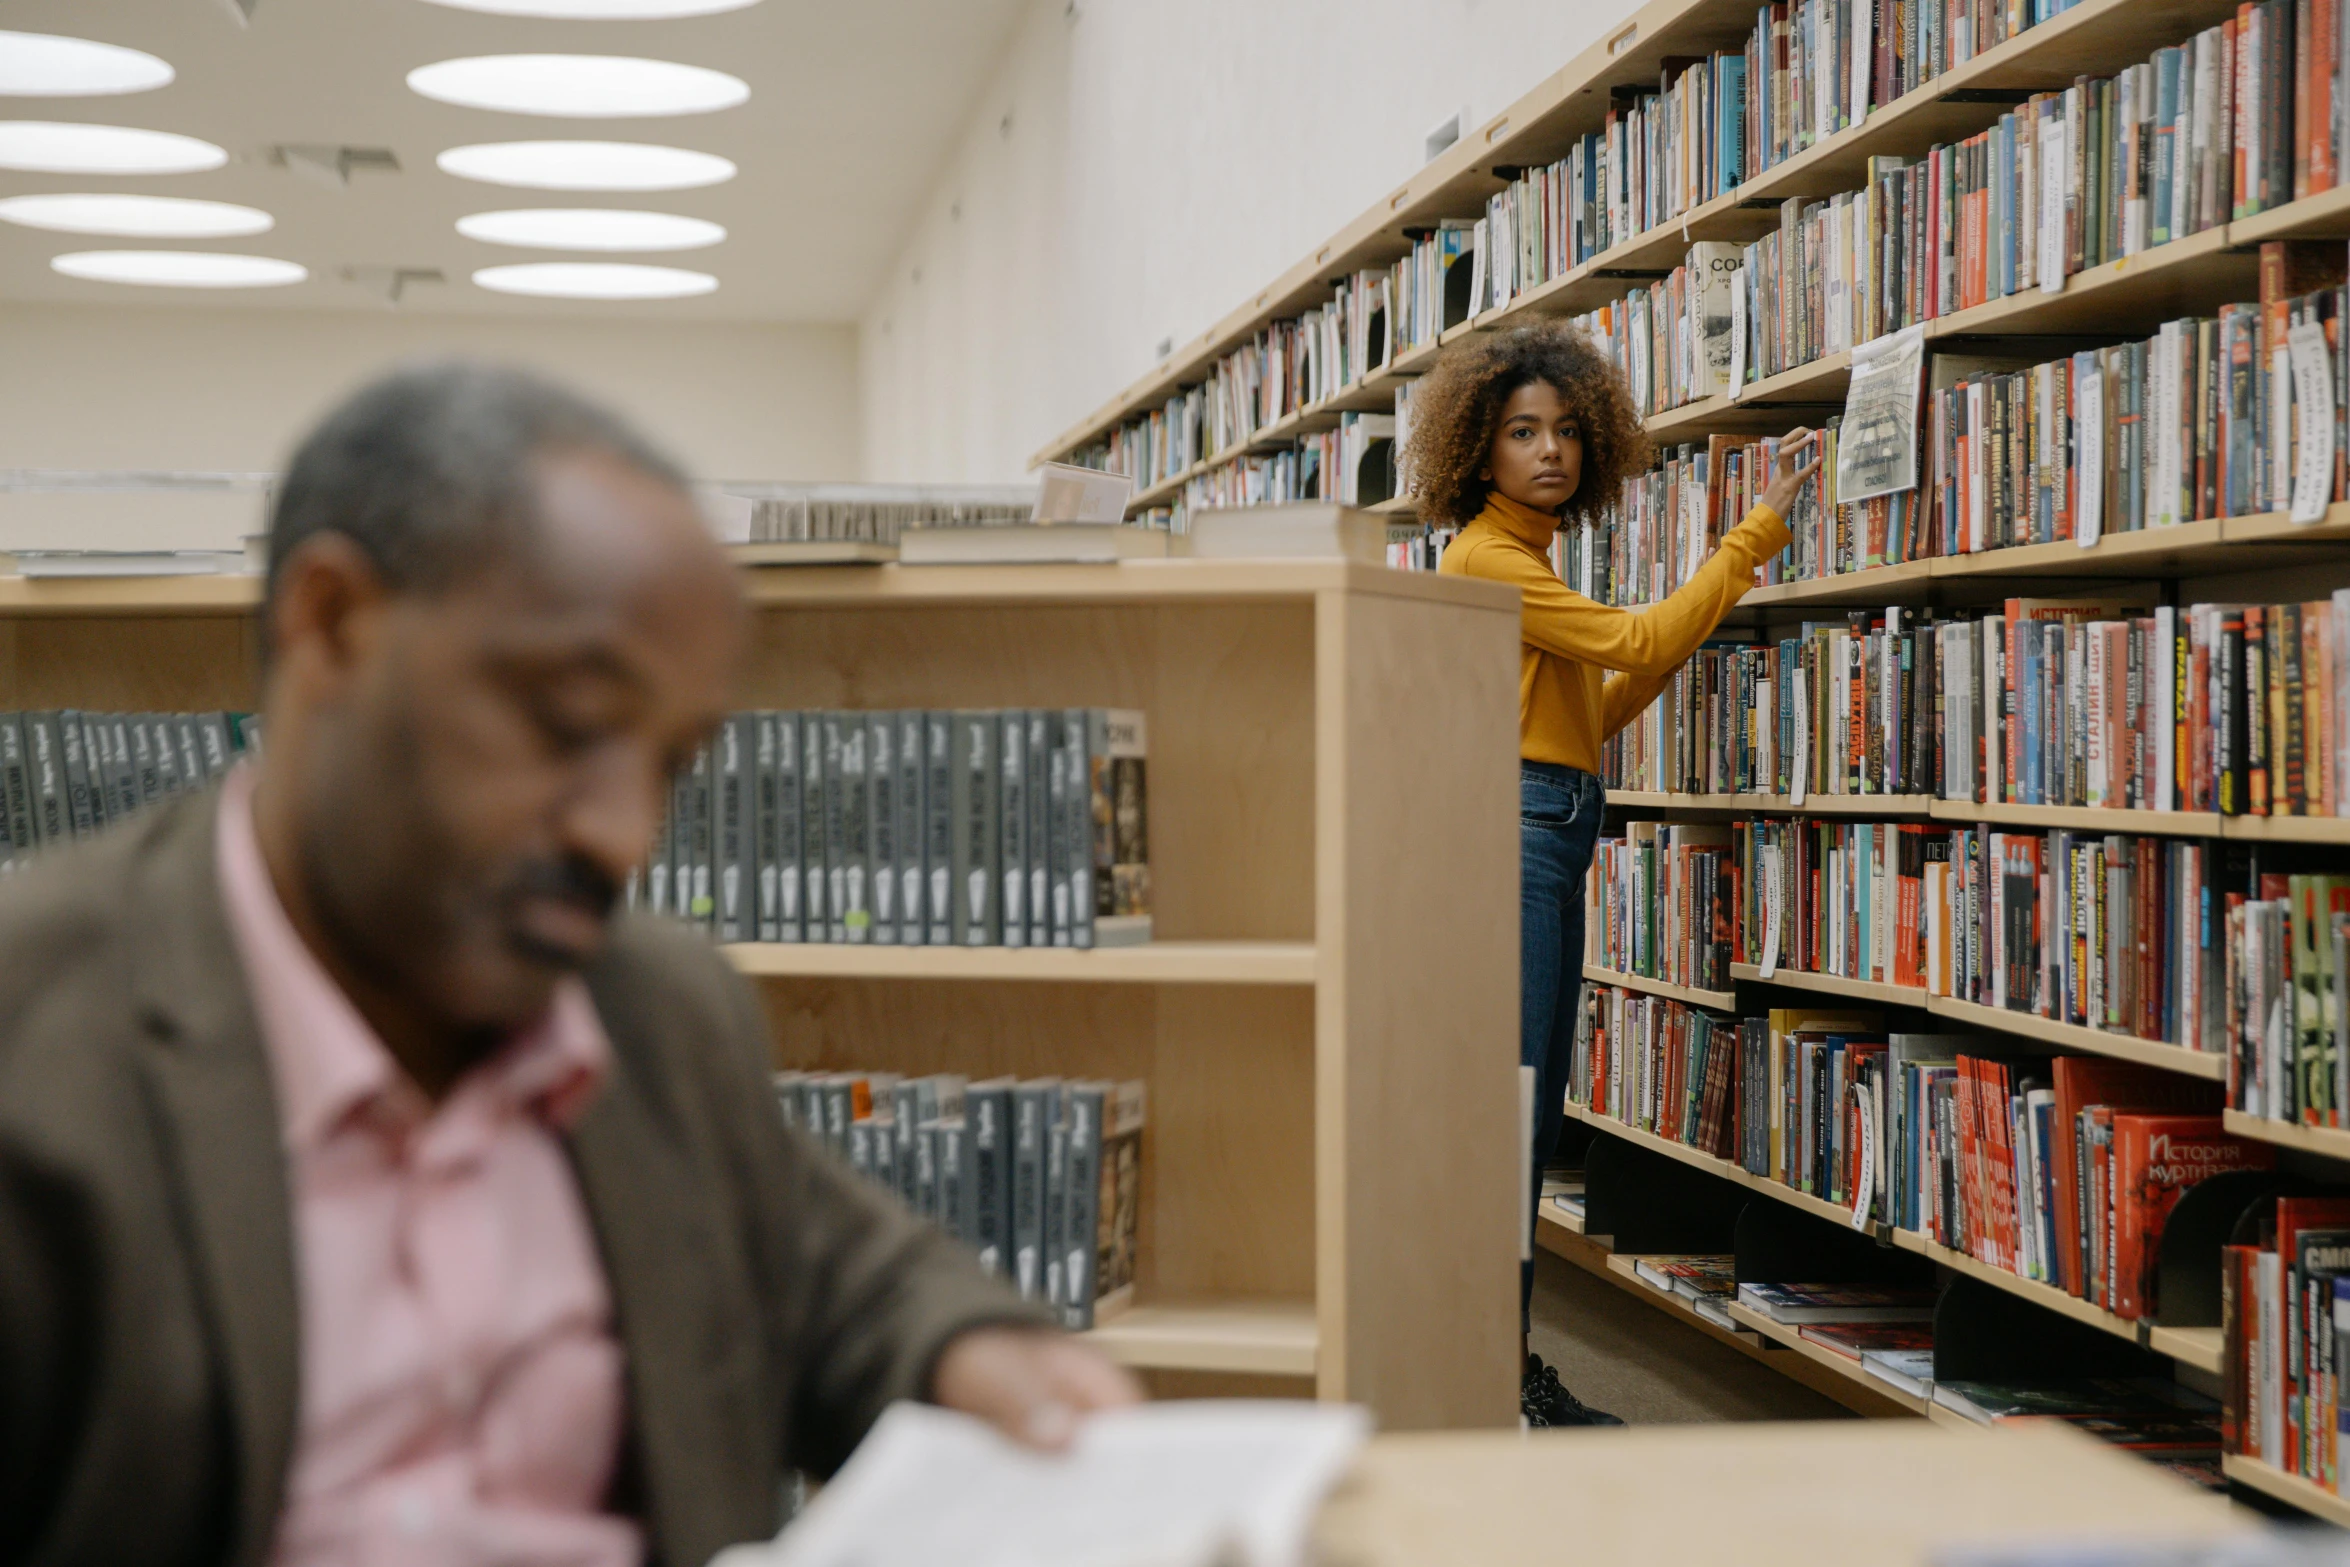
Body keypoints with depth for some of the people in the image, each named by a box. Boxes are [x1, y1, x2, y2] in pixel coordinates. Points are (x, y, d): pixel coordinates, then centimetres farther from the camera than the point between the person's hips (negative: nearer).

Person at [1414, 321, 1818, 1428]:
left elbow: (1594, 712, 22)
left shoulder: (1528, 557, 21)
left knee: (1536, 1114, 10)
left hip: (1548, 835, 10)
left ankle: (1501, 1359, 15)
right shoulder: (1486, 557, -9)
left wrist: (1689, 633, 15)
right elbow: (1634, 642, -14)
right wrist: (1759, 531, -12)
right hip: (1511, 828, -10)